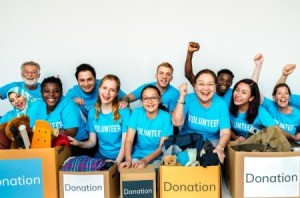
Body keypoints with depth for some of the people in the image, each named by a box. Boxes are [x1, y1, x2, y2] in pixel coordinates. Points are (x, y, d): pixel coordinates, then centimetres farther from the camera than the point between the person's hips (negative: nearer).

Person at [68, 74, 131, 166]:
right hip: (102, 155, 3)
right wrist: (79, 143, -12)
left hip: (121, 157, -3)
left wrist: (116, 163, -21)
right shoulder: (92, 112, 3)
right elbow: (92, 141, 7)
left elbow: (125, 143, -10)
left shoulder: (124, 111, -10)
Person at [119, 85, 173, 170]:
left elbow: (162, 147, -10)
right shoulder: (136, 113, -5)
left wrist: (146, 160, -26)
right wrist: (128, 160, -28)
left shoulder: (165, 117, -10)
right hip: (137, 155, 1)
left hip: (157, 157, -1)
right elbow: (129, 140, -9)